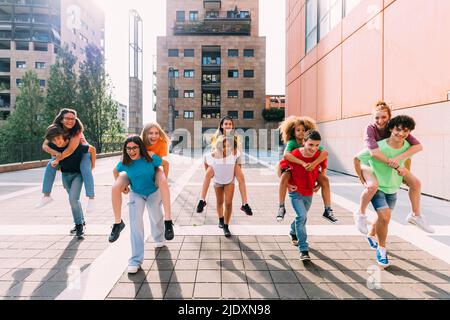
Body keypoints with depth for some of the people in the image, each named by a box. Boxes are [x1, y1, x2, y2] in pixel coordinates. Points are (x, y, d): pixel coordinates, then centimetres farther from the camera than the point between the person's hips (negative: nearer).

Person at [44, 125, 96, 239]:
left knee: (73, 199, -18)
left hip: (77, 174, -5)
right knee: (74, 199, 17)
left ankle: (79, 226, -4)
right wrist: (56, 160, -7)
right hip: (65, 175, 5)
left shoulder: (76, 145, -30)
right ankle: (81, 222, 34)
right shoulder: (52, 146, -17)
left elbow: (92, 149, -15)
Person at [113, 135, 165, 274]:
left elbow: (165, 164, -10)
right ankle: (136, 260, -6)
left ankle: (159, 239, 55)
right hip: (136, 194, 0)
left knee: (156, 218, 21)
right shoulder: (125, 162, -20)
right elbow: (115, 171, 3)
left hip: (154, 192, 0)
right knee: (135, 223, -14)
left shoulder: (150, 157, -27)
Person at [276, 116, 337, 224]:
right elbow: (286, 155, -43)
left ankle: (327, 210, -4)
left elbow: (325, 152, -29)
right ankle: (281, 207, -21)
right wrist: (303, 163, -50)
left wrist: (314, 163, -44)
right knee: (284, 177, -34)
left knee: (325, 179, -16)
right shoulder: (292, 143, -22)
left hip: (309, 170, 3)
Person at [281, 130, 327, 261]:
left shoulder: (321, 155, -16)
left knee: (302, 217, 21)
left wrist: (319, 184, 1)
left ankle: (293, 233, 51)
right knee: (301, 216, -18)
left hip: (309, 192, 4)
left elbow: (323, 168, 6)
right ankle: (304, 250, -10)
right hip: (296, 192, -4)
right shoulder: (294, 155, -25)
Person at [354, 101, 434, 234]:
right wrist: (391, 162, -35)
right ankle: (360, 214, -8)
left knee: (415, 182, -2)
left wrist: (398, 158, -38)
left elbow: (418, 146, -25)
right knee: (373, 186, -34)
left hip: (389, 163, 5)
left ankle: (416, 215, 21)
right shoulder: (370, 129, -26)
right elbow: (373, 152, -42)